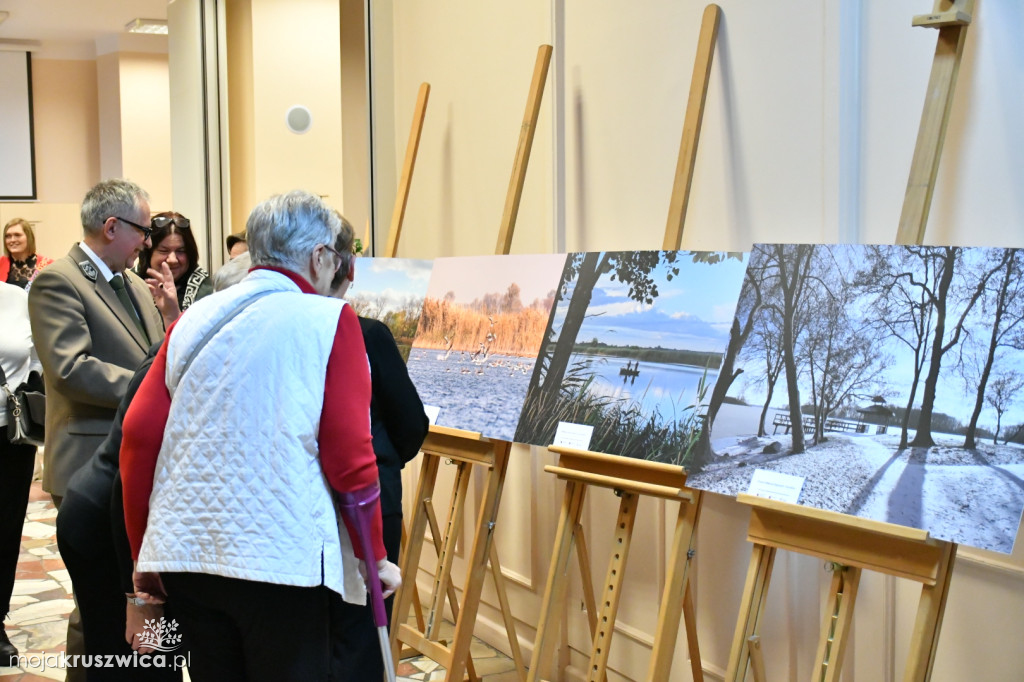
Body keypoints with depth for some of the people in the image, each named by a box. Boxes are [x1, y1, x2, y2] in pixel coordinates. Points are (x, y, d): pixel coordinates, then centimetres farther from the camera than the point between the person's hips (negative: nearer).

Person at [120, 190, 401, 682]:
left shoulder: (195, 319, 9)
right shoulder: (329, 319, -4)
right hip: (281, 556, -5)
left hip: (184, 549, 5)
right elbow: (348, 452, -8)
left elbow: (139, 433, 5)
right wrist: (375, 555, 3)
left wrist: (143, 552, 14)